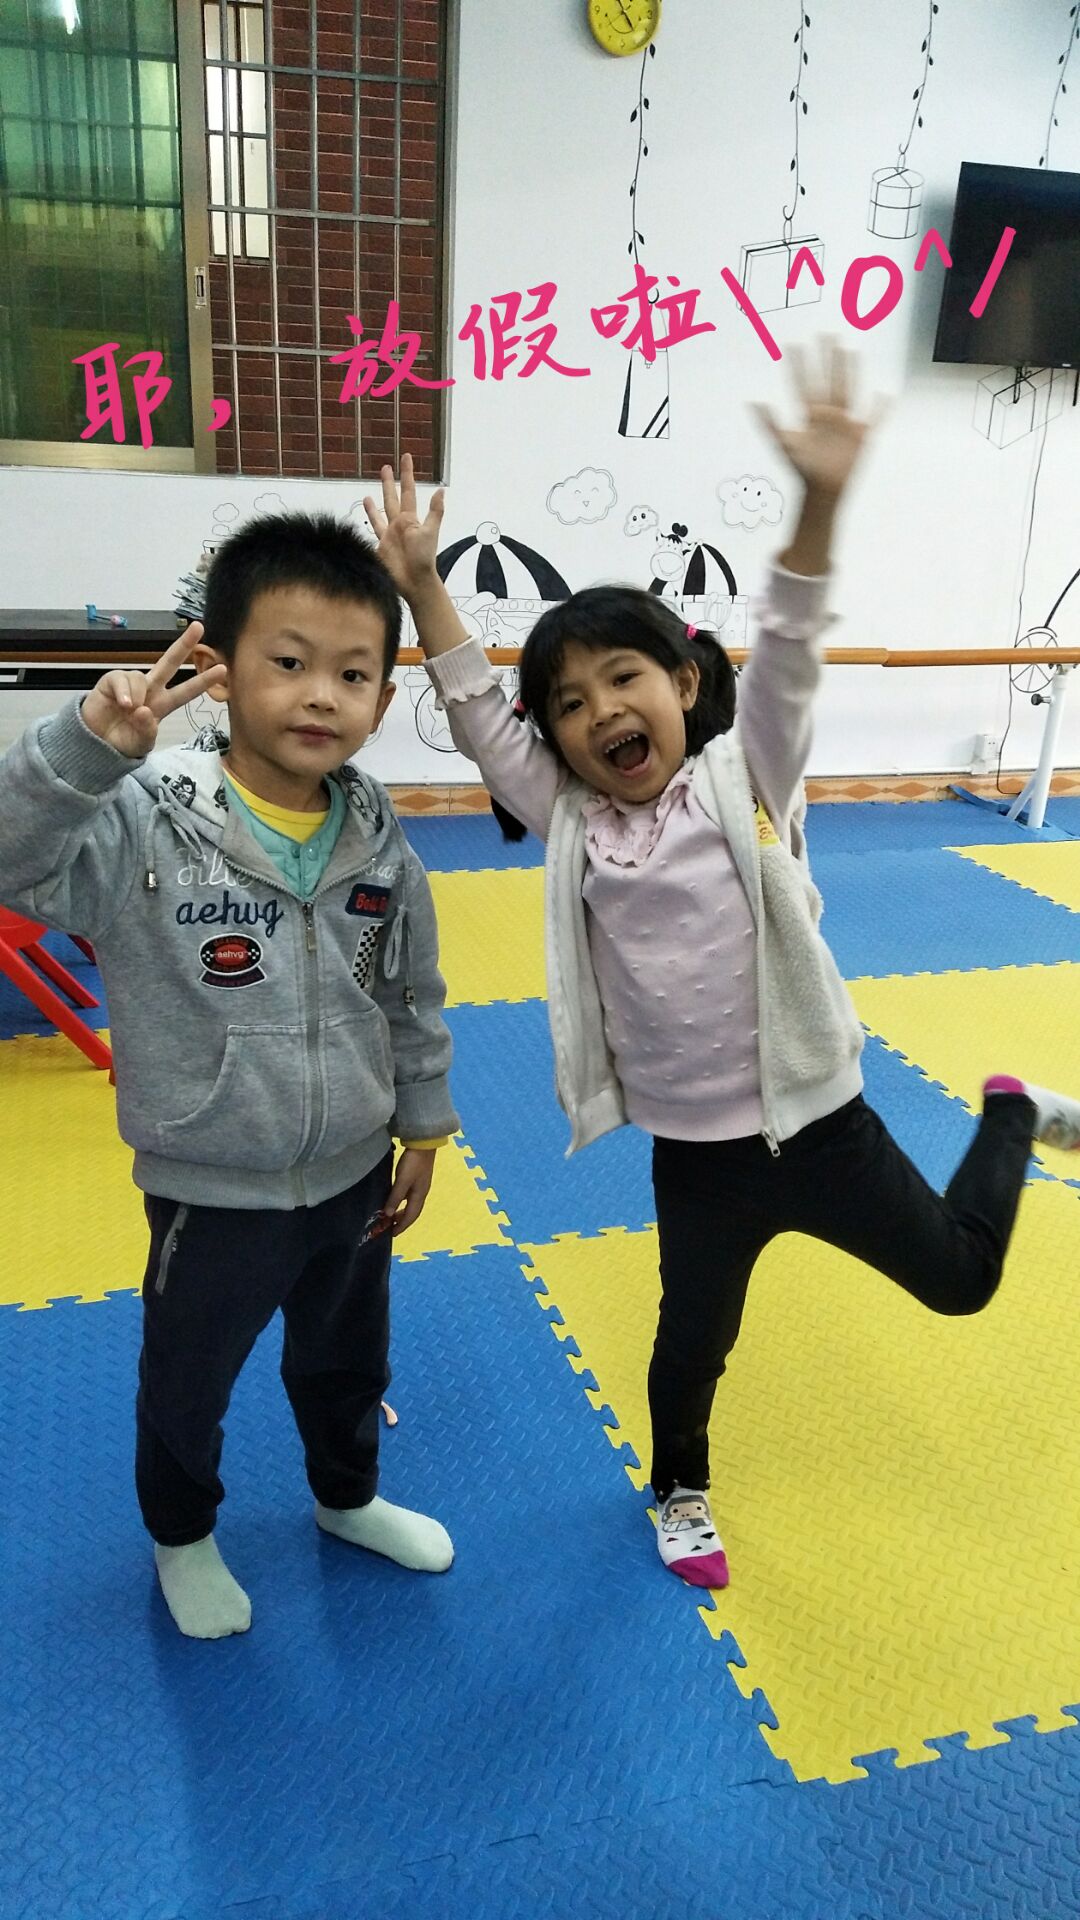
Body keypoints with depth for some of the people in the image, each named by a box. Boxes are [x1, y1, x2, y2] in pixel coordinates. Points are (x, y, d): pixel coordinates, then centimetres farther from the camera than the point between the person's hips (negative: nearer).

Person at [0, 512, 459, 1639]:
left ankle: (348, 1499, 58)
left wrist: (422, 1131, 9)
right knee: (186, 1384, 23)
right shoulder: (143, 824, -23)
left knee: (347, 1363, 28)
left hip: (352, 1176, 4)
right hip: (210, 1194, -3)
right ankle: (182, 1537, 54)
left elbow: (413, 1001, 3)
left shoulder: (377, 844, -9)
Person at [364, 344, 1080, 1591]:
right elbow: (476, 720, -5)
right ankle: (681, 1493, 49)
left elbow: (786, 660, -22)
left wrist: (818, 505, -36)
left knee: (959, 1276, 13)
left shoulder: (744, 779, -9)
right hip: (695, 1152, 2)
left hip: (815, 1118, -2)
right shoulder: (570, 825, -3)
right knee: (691, 1341, 18)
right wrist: (420, 585, -12)